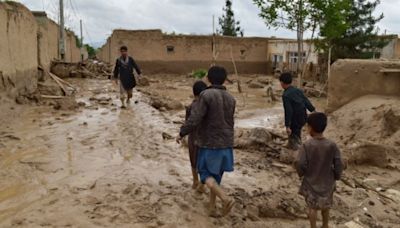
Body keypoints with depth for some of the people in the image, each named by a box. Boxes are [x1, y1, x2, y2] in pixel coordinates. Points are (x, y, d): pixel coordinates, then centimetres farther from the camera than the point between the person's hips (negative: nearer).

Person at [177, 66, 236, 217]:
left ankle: (226, 199, -10)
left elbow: (194, 119, -19)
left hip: (209, 143, -6)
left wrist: (181, 134, -5)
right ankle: (212, 208, 23)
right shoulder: (231, 99, 4)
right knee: (216, 176, 17)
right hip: (226, 144, 6)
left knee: (206, 174, 9)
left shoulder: (206, 95, -16)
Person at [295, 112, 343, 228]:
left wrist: (301, 173, -2)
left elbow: (300, 163, -22)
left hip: (311, 181, -3)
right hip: (327, 181, 3)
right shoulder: (332, 145, -15)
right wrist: (336, 176, 6)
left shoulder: (306, 145, -23)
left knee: (312, 207, 16)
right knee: (325, 205, 25)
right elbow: (339, 165, -12)